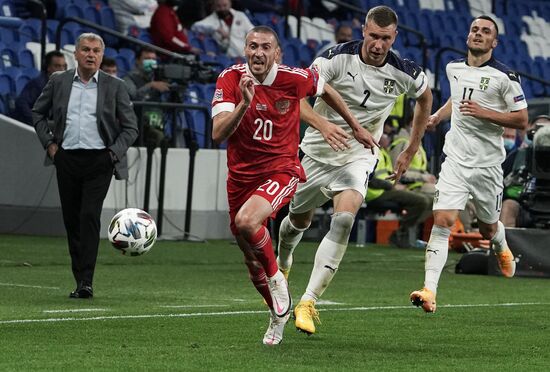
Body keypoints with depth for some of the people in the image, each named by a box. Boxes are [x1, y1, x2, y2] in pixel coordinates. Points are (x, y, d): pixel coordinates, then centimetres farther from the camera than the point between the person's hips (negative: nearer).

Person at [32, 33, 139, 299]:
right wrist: (48, 142, 7)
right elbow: (38, 112, 19)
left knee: (90, 216, -15)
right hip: (66, 159, 3)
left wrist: (114, 153, -6)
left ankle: (86, 282, -17)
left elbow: (130, 127, 6)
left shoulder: (115, 87, 2)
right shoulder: (58, 82, 7)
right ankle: (80, 279, 16)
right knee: (71, 219, 6)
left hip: (99, 161, -3)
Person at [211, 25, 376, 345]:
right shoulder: (230, 79, -10)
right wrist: (244, 103, -35)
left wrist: (357, 127, 20)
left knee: (247, 220, -33)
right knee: (252, 261, 12)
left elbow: (325, 89, 12)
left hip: (281, 170, -3)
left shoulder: (294, 78, -11)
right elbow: (218, 134, -21)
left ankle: (276, 278, -7)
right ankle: (279, 314, 39)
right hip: (241, 173, 3)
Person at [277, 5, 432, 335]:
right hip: (318, 150, 0)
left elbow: (425, 98, 12)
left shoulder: (404, 73, -12)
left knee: (344, 220, -25)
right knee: (299, 221, 17)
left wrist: (411, 152, 13)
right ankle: (282, 266, 54)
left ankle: (308, 303, -24)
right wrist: (322, 123, -45)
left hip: (359, 156, 0)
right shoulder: (339, 57, -20)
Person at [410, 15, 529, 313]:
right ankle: (429, 290, -21)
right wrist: (437, 116, 18)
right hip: (456, 160, 2)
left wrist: (484, 113, -19)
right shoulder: (454, 68, 7)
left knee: (488, 228, 14)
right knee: (442, 221, -15)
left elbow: (521, 120, -9)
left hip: (488, 164, -2)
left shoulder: (504, 76, -10)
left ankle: (502, 248, 53)